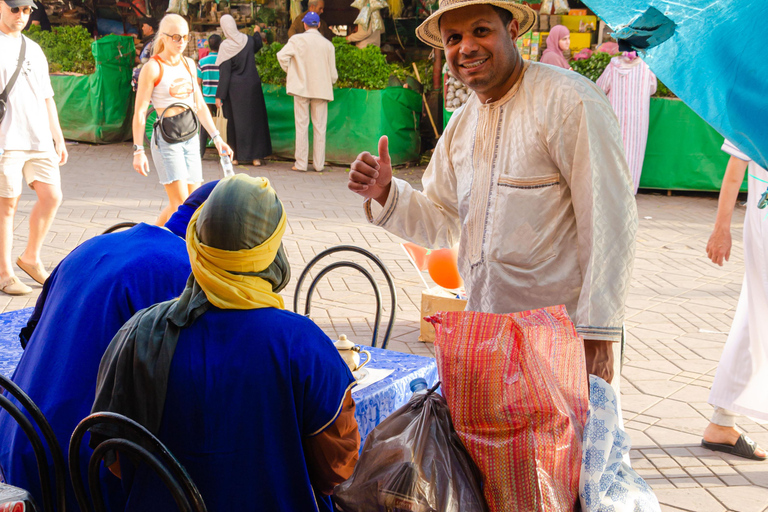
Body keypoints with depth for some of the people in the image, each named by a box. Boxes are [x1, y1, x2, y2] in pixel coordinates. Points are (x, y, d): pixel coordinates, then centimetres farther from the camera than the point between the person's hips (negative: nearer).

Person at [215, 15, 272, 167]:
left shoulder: (226, 46, -14)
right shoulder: (248, 40, -2)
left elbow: (224, 73, -15)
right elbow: (258, 45, 25)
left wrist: (219, 96, -11)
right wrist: (257, 33, 46)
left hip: (235, 89, -3)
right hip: (252, 86, 3)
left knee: (236, 121, 6)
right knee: (254, 119, 9)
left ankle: (237, 156, 9)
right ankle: (256, 156, 7)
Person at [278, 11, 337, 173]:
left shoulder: (297, 39, -5)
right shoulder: (328, 45, 2)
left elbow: (282, 55, -17)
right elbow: (333, 74, 3)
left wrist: (290, 71, 0)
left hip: (301, 88, -1)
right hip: (321, 90, 2)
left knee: (301, 126, 3)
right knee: (319, 127, 7)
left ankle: (301, 163, 3)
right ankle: (319, 163, 9)